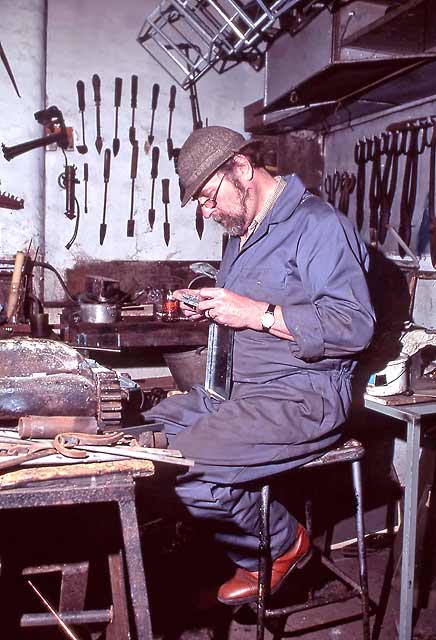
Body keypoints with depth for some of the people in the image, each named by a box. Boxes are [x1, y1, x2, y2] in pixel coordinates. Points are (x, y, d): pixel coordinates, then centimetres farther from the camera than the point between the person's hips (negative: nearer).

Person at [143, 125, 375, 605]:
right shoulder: (242, 232, 19)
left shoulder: (317, 223, -11)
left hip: (300, 397, -10)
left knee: (187, 470, -25)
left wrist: (255, 313, -22)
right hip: (236, 389, 10)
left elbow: (354, 325, -21)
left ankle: (284, 543, 4)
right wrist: (208, 308, 8)